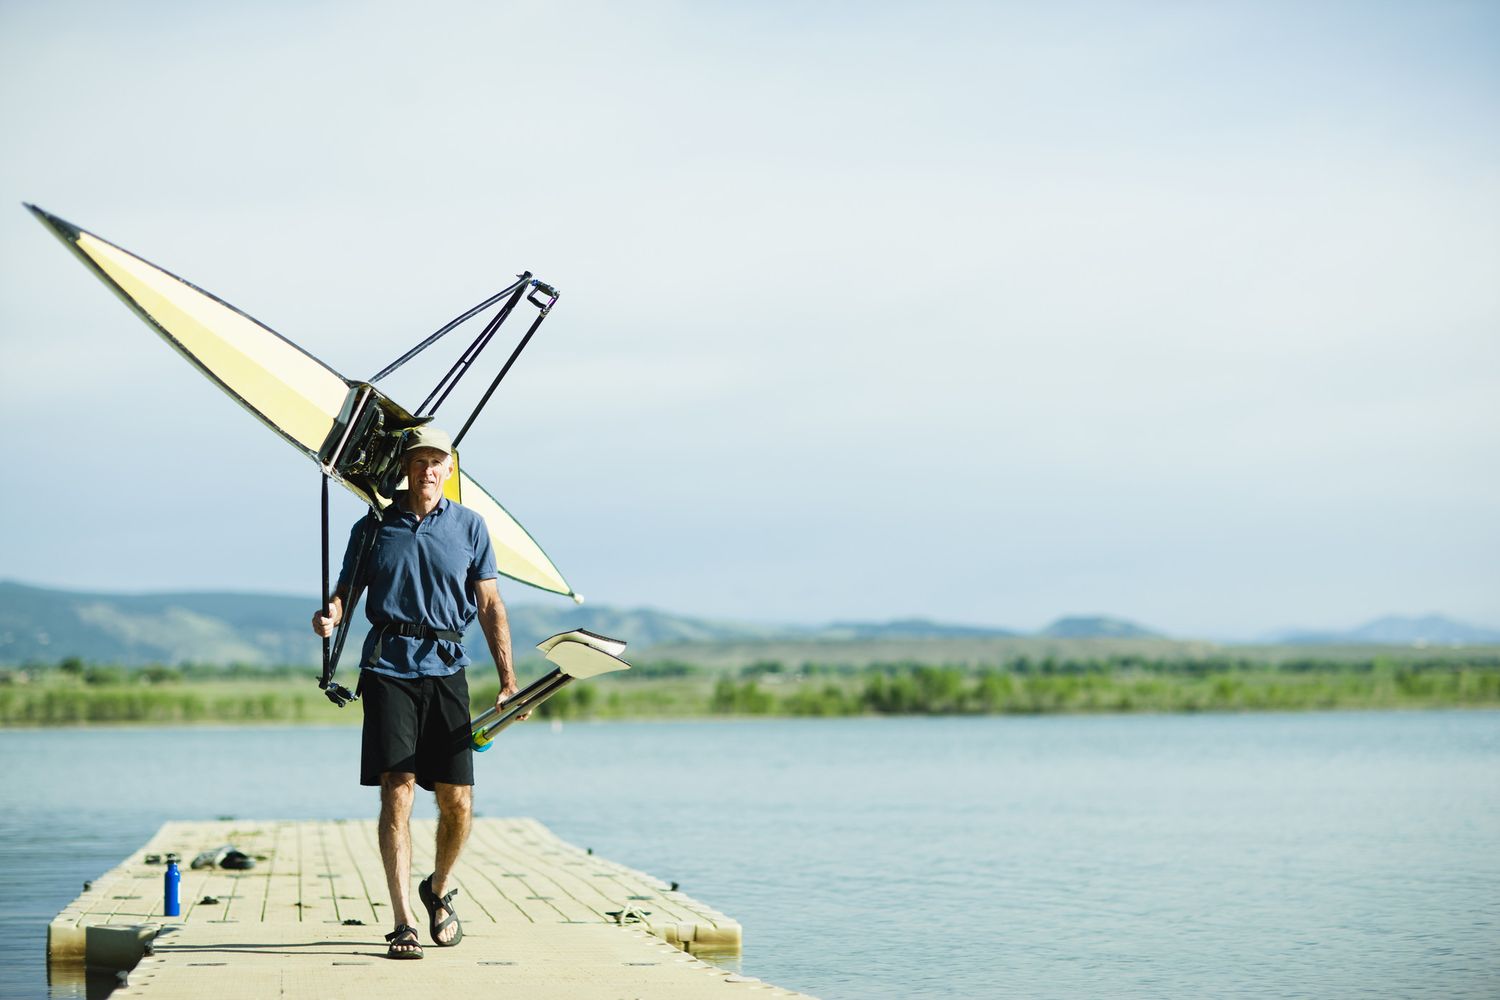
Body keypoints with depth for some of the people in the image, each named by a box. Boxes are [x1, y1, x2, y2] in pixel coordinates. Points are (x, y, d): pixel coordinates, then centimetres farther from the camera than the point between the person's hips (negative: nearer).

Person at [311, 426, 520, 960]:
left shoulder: (469, 526, 11)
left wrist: (508, 680, 6)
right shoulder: (373, 528, 9)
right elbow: (346, 590, 10)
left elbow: (489, 605, 11)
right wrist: (329, 614, -15)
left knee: (457, 801, 0)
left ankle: (439, 890, 28)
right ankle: (403, 922, -10)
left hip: (446, 669, 1)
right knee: (396, 791, -11)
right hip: (388, 668, -1)